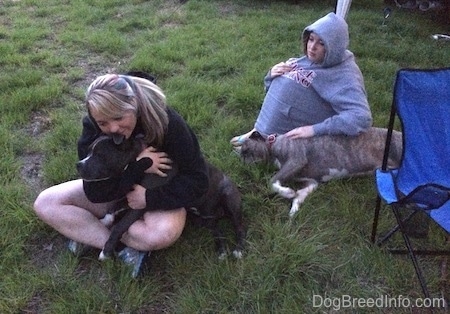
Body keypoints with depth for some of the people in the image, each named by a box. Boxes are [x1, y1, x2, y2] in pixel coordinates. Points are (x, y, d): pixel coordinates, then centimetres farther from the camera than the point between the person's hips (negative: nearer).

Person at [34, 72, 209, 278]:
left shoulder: (167, 122, -27)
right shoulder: (92, 126, -20)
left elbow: (198, 180, -24)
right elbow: (94, 192, -22)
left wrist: (150, 197, -32)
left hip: (157, 193, -4)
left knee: (164, 233, -38)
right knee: (45, 203, -13)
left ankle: (88, 234, -15)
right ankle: (123, 249, -19)